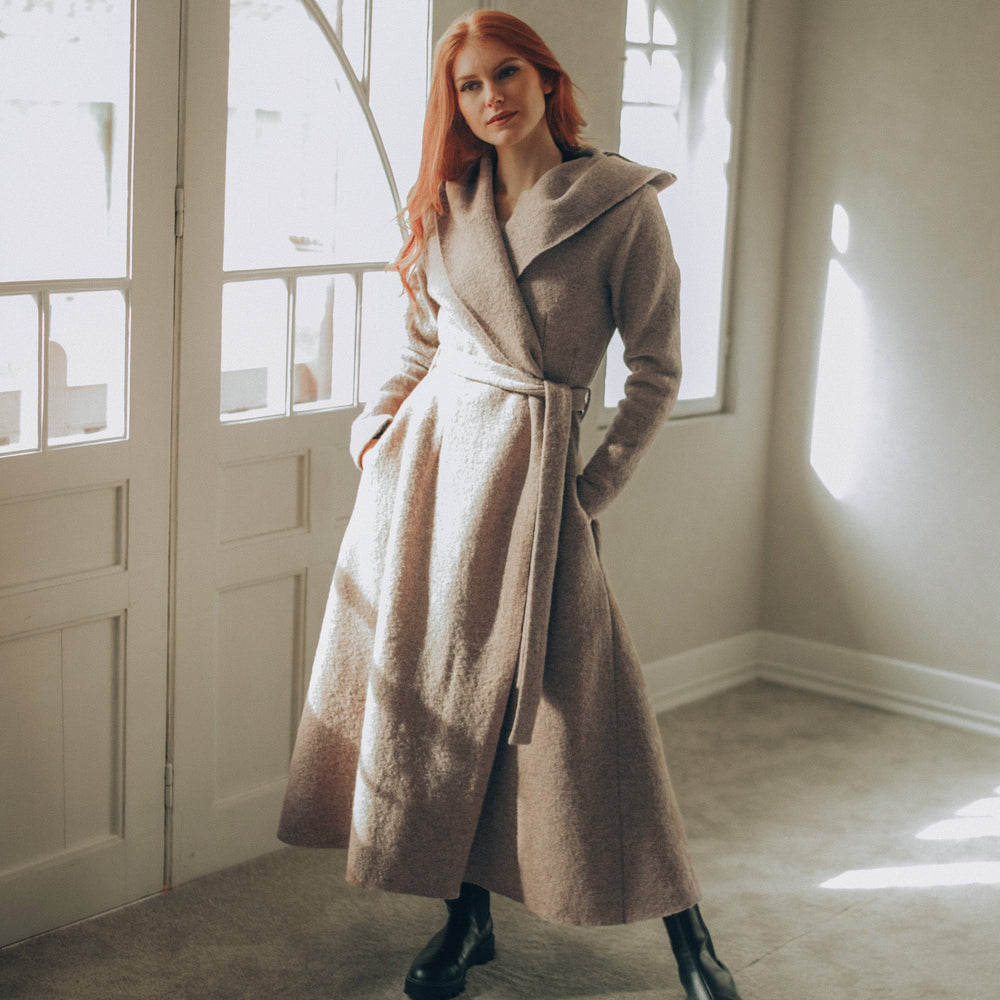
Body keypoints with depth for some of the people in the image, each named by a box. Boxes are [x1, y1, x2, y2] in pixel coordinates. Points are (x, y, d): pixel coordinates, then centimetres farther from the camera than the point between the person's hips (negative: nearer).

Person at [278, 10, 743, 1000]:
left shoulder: (622, 205, -5)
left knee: (577, 706, -4)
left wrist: (593, 487, -4)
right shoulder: (447, 205, 9)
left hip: (532, 468, -5)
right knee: (431, 686, 7)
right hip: (426, 459, 5)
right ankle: (467, 916, 25)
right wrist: (378, 420, 5)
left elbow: (655, 370, -1)